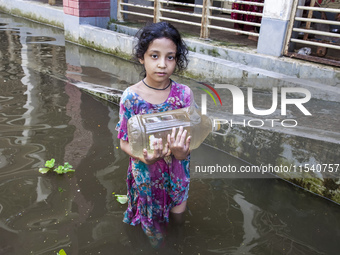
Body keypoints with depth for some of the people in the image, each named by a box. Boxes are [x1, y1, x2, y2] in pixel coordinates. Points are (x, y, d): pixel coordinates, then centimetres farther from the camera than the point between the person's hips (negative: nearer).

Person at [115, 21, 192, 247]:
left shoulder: (184, 93, -16)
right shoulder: (131, 96, -20)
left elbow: (185, 147, -12)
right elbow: (124, 142, -12)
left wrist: (180, 151, -35)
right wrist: (145, 158, -31)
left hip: (176, 168, 1)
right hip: (145, 169, -1)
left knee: (178, 211, 21)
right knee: (151, 217, 20)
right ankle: (153, 229, 56)